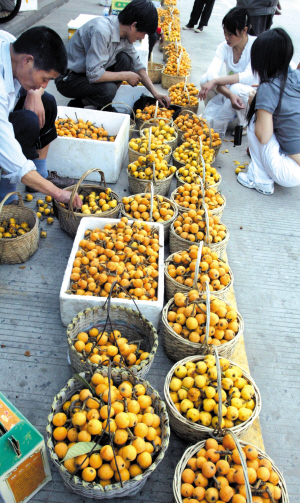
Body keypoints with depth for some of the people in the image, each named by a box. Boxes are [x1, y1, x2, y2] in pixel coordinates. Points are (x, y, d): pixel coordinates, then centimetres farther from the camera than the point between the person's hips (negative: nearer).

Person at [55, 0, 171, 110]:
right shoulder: (102, 31, -29)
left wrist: (155, 93, -1)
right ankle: (79, 102, -3)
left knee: (125, 59, -10)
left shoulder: (125, 34, -3)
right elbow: (94, 74, -33)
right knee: (108, 90, -33)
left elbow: (137, 66, 8)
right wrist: (126, 76, -20)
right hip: (68, 79, -8)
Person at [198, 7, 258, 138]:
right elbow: (211, 73, -24)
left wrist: (215, 81, -39)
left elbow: (249, 76, -31)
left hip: (250, 95, -4)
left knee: (237, 88, -36)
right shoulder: (224, 47, -8)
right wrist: (230, 95, -43)